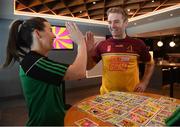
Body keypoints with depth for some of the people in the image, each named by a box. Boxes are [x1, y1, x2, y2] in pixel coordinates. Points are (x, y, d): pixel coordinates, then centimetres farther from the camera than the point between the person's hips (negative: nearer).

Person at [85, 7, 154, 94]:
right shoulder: (102, 45, -4)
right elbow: (88, 67, 2)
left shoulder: (138, 44, -4)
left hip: (131, 93, 0)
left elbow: (150, 64, 10)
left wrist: (144, 82, 0)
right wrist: (88, 51, -15)